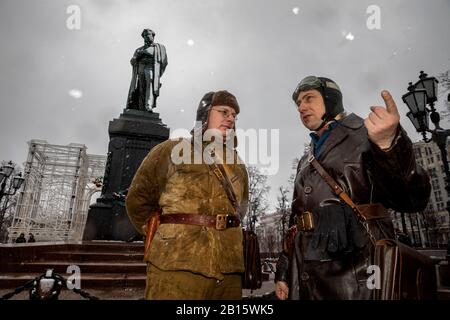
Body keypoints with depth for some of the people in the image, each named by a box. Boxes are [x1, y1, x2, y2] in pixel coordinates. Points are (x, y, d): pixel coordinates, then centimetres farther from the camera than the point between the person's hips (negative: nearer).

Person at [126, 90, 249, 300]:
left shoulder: (238, 165, 17)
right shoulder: (171, 150, 4)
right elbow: (138, 199, 7)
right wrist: (165, 238, 7)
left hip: (228, 268, 5)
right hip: (177, 264, -4)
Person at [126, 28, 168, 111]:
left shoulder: (159, 47, 20)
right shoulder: (139, 49, 29)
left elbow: (164, 62, 10)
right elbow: (132, 61, 19)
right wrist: (138, 55, -3)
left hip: (152, 69, -4)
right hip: (140, 69, 4)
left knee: (150, 85, -26)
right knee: (141, 90, -8)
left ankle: (149, 106, -41)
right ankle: (141, 110, -13)